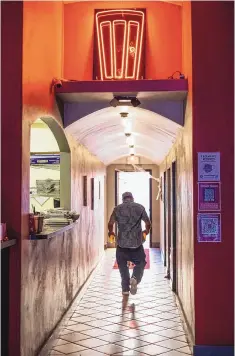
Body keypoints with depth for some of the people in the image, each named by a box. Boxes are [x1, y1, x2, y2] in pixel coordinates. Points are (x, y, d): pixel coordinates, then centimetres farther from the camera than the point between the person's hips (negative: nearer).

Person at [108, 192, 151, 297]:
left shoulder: (117, 209, 3)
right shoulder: (140, 207, 4)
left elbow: (110, 223, -5)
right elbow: (148, 223, 3)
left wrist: (111, 232, 16)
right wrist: (146, 231, 25)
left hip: (122, 243, 0)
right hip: (137, 242, 0)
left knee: (122, 265, 17)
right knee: (140, 263, 16)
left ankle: (125, 289, 13)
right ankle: (135, 278, -13)